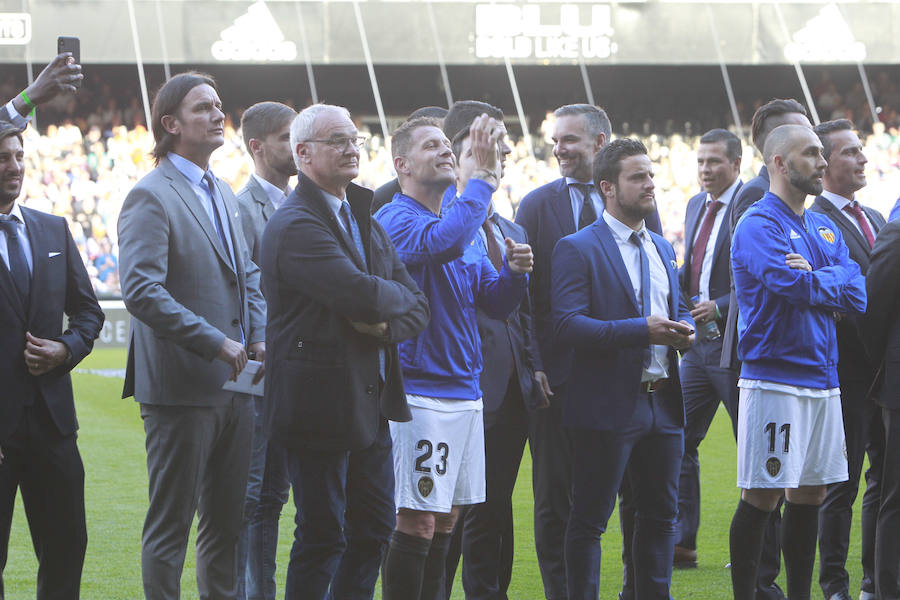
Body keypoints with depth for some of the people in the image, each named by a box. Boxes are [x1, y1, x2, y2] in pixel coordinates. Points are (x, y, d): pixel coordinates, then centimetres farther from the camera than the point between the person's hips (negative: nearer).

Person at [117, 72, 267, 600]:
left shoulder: (223, 194, 16)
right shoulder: (151, 197, -11)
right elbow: (142, 292, -21)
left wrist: (259, 337, 4)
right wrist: (216, 343, -22)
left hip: (233, 387, 8)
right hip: (183, 388, -8)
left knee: (227, 523, 13)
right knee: (170, 525, -2)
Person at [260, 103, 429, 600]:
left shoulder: (365, 219, 16)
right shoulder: (295, 226, -14)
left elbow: (417, 306, 13)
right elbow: (362, 295, -26)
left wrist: (386, 325, -10)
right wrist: (399, 296, -4)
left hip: (370, 404, 9)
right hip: (322, 404, -9)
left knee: (374, 529, 12)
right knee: (322, 535, -4)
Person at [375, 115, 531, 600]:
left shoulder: (470, 228, 17)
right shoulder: (396, 219, -9)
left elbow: (496, 304, 17)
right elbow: (441, 243, -30)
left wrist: (515, 271, -3)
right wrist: (481, 179, -24)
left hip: (464, 391, 8)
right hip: (418, 391, -8)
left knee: (445, 521, 11)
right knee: (416, 523, -8)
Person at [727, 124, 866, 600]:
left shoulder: (825, 228, 16)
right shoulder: (759, 226, -9)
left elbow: (858, 296, 5)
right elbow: (798, 288, -21)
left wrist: (815, 278, -10)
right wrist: (832, 284, -3)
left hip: (822, 378, 8)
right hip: (775, 378, -8)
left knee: (810, 495, 11)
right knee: (761, 498, -5)